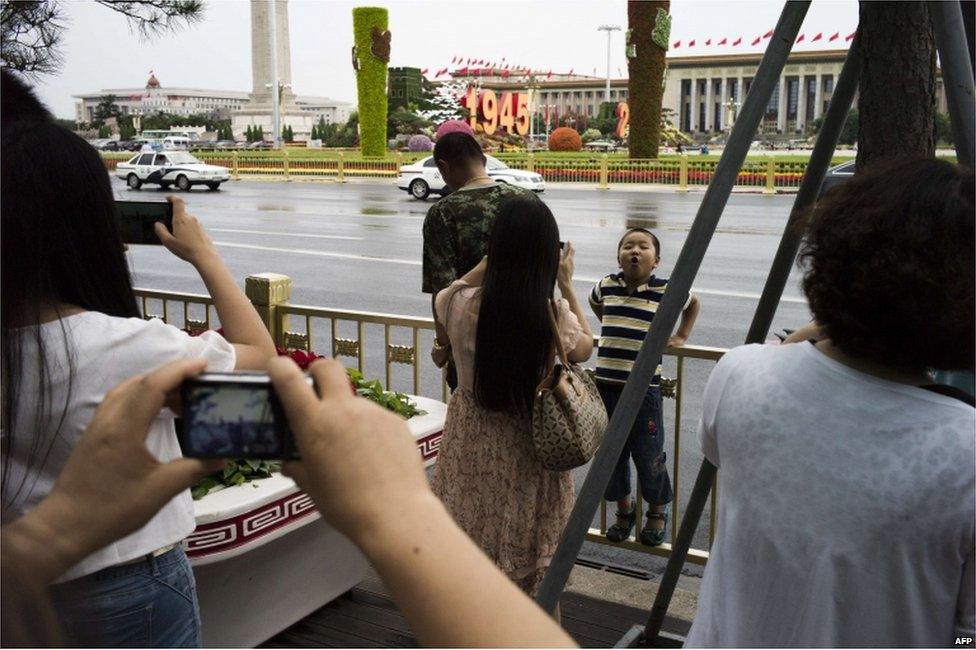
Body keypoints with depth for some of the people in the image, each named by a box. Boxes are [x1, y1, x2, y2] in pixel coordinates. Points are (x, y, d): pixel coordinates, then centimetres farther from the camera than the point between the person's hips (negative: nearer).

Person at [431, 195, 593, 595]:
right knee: (536, 572, 16)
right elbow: (585, 348, 4)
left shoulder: (461, 305, -18)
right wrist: (567, 286, 10)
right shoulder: (556, 315, -21)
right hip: (531, 453, -1)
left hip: (472, 449, 2)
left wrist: (489, 261, 13)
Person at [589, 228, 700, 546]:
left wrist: (681, 335, 11)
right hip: (605, 385, 3)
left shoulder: (665, 290, -6)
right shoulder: (606, 286, 2)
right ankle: (624, 508, 35)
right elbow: (594, 303, 27)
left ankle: (658, 510, 32)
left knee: (649, 454, 8)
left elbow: (693, 302, 16)